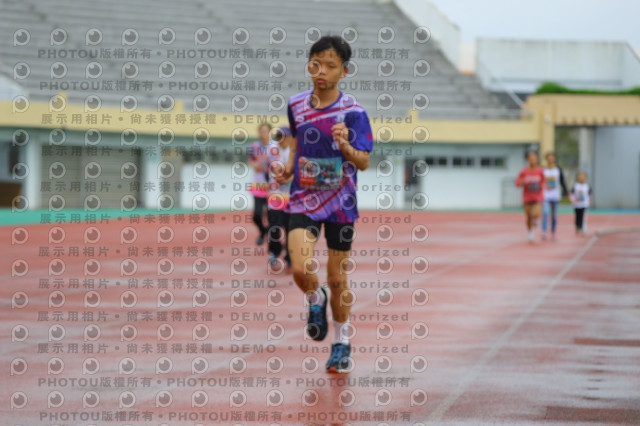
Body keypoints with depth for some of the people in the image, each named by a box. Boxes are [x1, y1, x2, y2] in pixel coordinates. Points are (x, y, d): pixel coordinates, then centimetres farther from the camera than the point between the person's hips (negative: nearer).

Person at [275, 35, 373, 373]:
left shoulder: (352, 112, -11)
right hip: (303, 200, 2)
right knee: (301, 271, -17)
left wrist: (345, 146, -35)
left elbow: (364, 162, -15)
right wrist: (289, 165, 4)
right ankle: (315, 301, 19)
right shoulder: (296, 105, 1)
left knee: (336, 278, 5)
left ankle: (341, 344, 26)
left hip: (340, 204, -2)